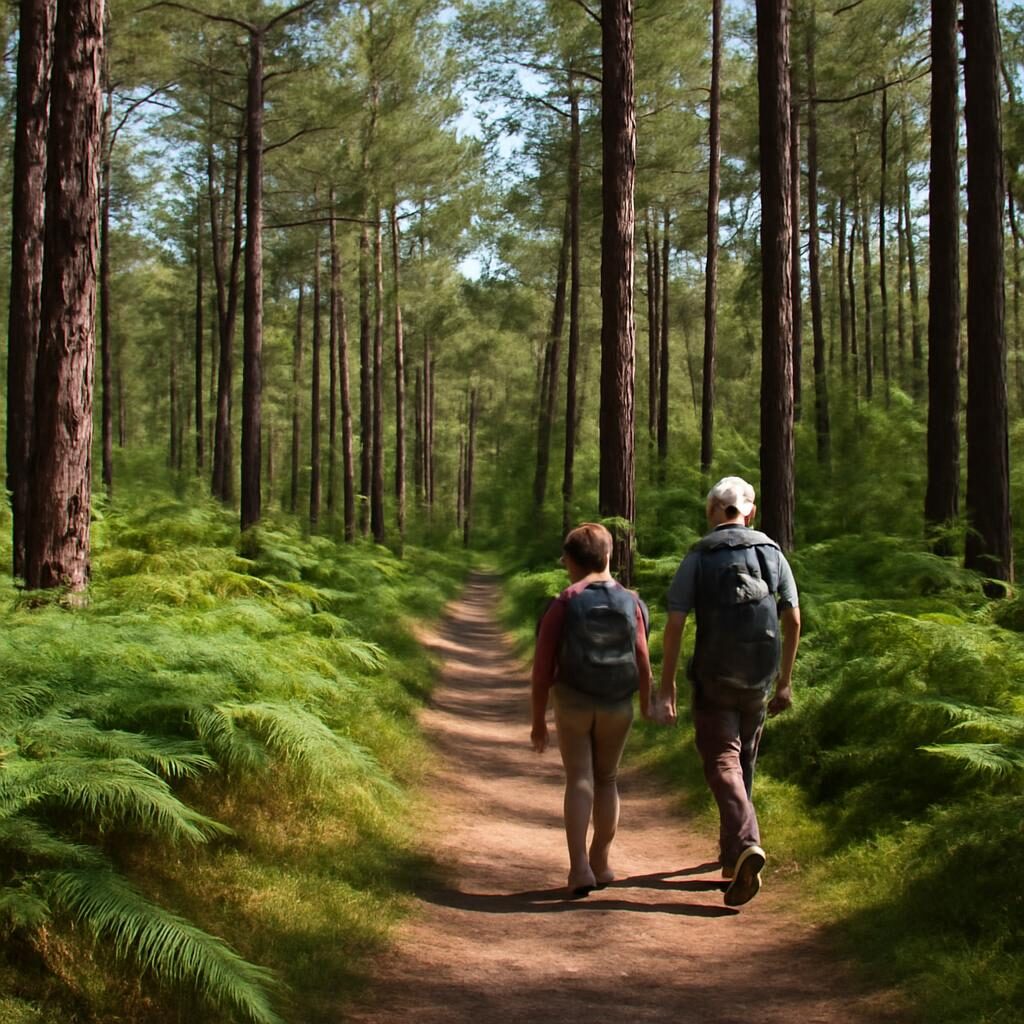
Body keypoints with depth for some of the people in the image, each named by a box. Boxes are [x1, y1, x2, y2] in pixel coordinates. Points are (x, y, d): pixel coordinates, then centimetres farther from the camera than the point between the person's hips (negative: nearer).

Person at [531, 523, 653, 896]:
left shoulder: (563, 605, -10)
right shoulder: (631, 603, -3)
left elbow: (542, 669, -9)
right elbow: (642, 664, -2)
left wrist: (538, 721, 0)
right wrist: (647, 705, 13)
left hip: (573, 704, -2)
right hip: (617, 707, 2)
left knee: (579, 782, 2)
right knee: (607, 780, 16)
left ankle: (579, 866, -11)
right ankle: (601, 864, 20)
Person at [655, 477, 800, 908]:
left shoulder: (698, 557, -5)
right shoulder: (772, 553, 4)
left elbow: (674, 625, -11)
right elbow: (793, 620, 3)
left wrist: (666, 687, -7)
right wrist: (785, 680, 11)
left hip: (714, 681, -3)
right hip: (759, 680, 4)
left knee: (722, 763, -3)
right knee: (744, 760, 19)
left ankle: (745, 844, -25)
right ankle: (733, 847, 29)